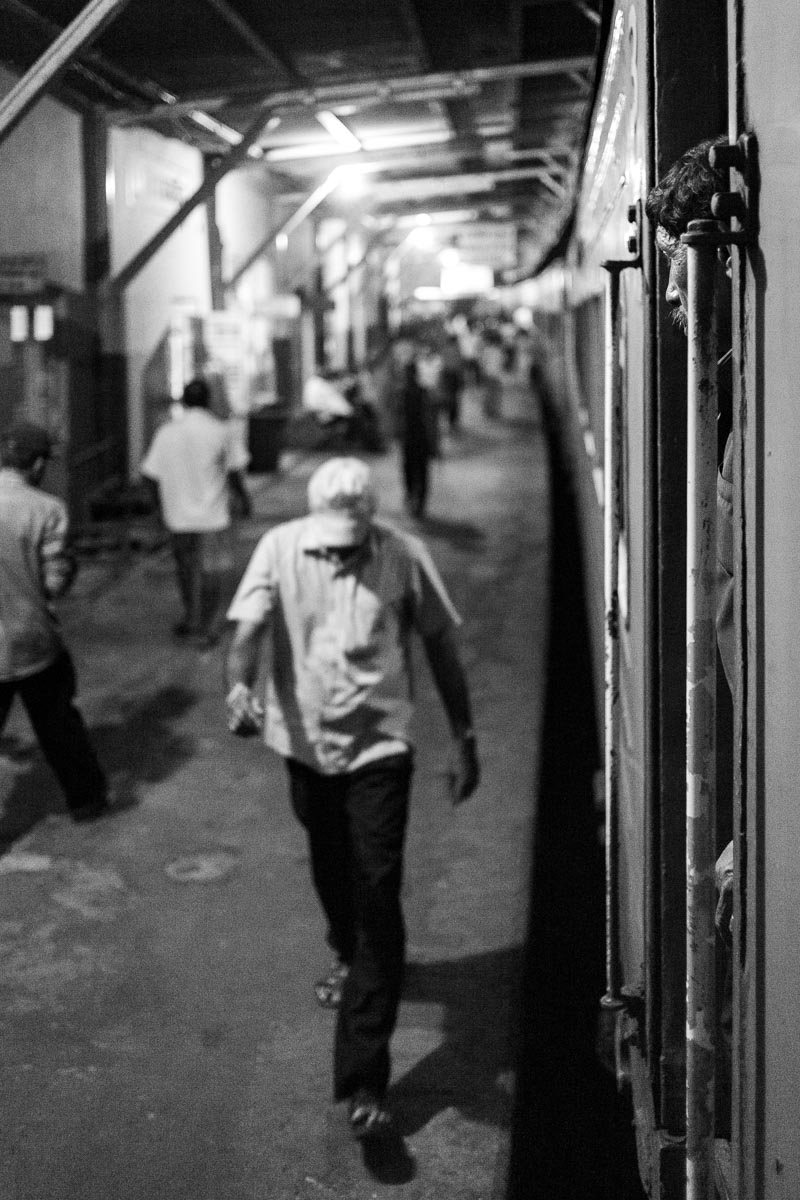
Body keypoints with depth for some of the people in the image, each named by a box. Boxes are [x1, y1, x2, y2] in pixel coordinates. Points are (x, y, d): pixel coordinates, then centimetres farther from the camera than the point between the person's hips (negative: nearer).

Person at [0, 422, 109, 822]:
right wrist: (69, 561, 7)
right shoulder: (46, 510, -13)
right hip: (33, 642, -1)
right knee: (59, 725, 19)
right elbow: (56, 582, -12)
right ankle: (86, 797, 36)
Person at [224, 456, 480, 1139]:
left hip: (379, 747, -3)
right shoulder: (281, 549, -8)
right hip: (306, 744, 3)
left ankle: (365, 1079, -7)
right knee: (330, 872, 23)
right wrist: (239, 686, -39)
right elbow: (250, 628, -17)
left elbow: (441, 646, -1)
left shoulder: (405, 557, -10)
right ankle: (351, 959, 57)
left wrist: (464, 738, 1)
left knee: (378, 897, -9)